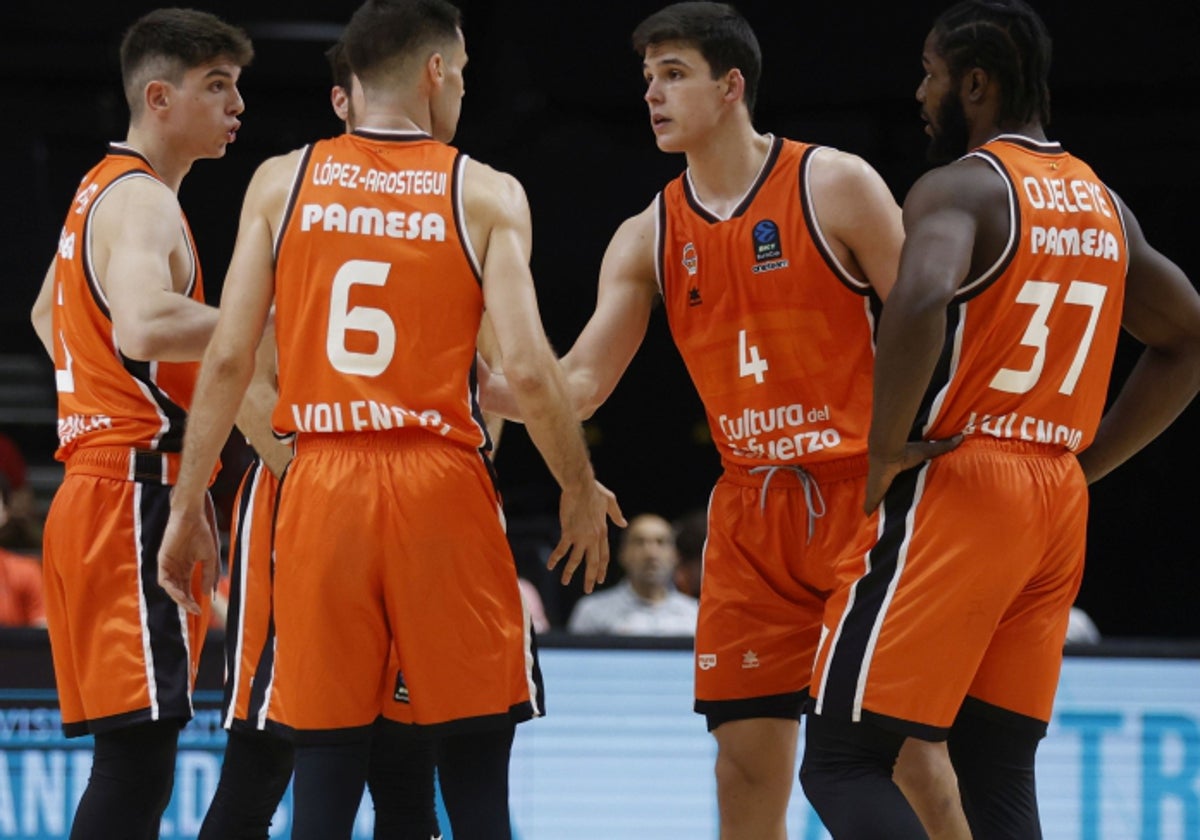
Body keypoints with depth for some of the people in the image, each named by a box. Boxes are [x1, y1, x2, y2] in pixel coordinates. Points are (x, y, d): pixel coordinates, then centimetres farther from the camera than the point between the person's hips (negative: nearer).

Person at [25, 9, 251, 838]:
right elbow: (145, 327, -33)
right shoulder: (143, 203, -13)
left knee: (134, 763, 11)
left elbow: (48, 315, 35)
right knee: (137, 761, -14)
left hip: (93, 491, 10)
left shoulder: (103, 192, 19)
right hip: (136, 498, -10)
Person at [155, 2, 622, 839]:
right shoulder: (485, 194, 0)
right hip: (442, 487, -2)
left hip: (320, 488, 2)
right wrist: (581, 494, 6)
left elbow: (229, 358, 1)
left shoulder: (282, 182, 6)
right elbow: (528, 370, -8)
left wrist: (188, 506, 9)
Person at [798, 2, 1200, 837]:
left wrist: (885, 453, -17)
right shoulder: (1103, 204, 15)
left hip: (957, 489, -8)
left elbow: (921, 300, -29)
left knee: (842, 764, -5)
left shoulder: (959, 187, -9)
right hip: (1057, 506, 8)